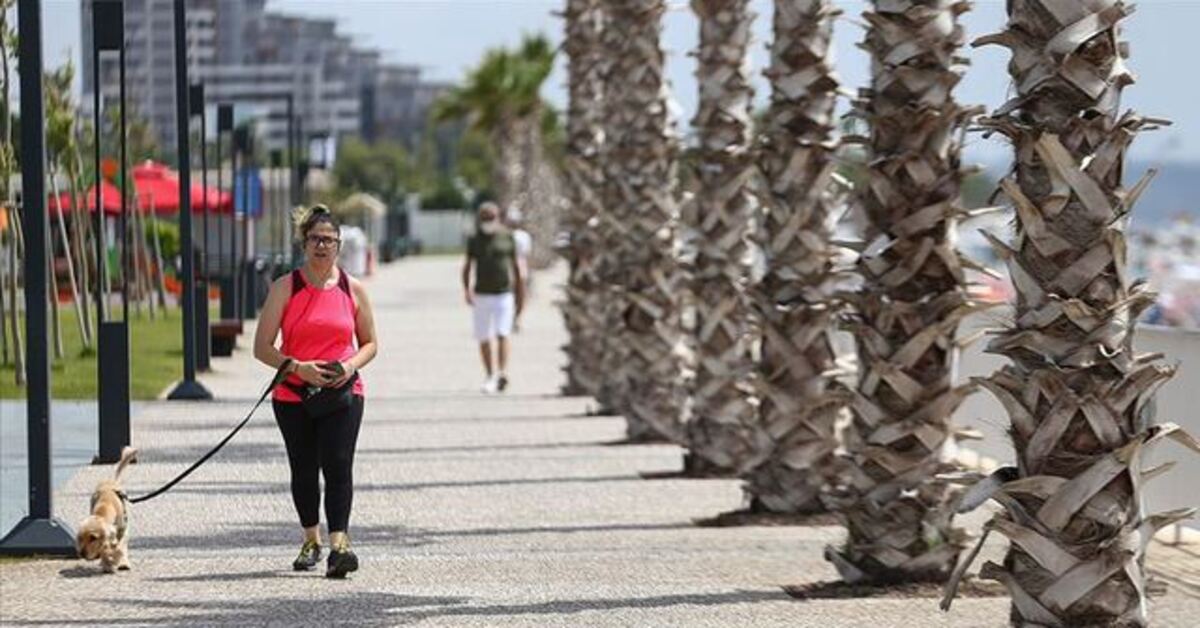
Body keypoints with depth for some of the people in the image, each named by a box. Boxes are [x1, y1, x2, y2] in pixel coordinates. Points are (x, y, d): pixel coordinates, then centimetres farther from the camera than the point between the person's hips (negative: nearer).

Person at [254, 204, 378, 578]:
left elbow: (370, 344, 13)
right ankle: (311, 540, 30)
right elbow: (262, 348, -3)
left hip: (342, 392, -1)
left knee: (338, 465, -16)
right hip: (294, 394, 1)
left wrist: (350, 366, -8)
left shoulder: (352, 289, 4)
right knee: (304, 471, 10)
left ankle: (339, 545, -23)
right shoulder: (286, 288, -1)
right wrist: (297, 367, -18)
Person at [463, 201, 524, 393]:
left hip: (504, 294, -2)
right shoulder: (475, 240, 6)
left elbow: (516, 268, 8)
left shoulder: (507, 238, 3)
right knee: (484, 338, 4)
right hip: (482, 295, 2)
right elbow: (467, 267, 8)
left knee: (502, 334, -14)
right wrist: (467, 290, -9)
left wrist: (520, 297, 7)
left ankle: (502, 374, -23)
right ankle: (489, 376, 15)